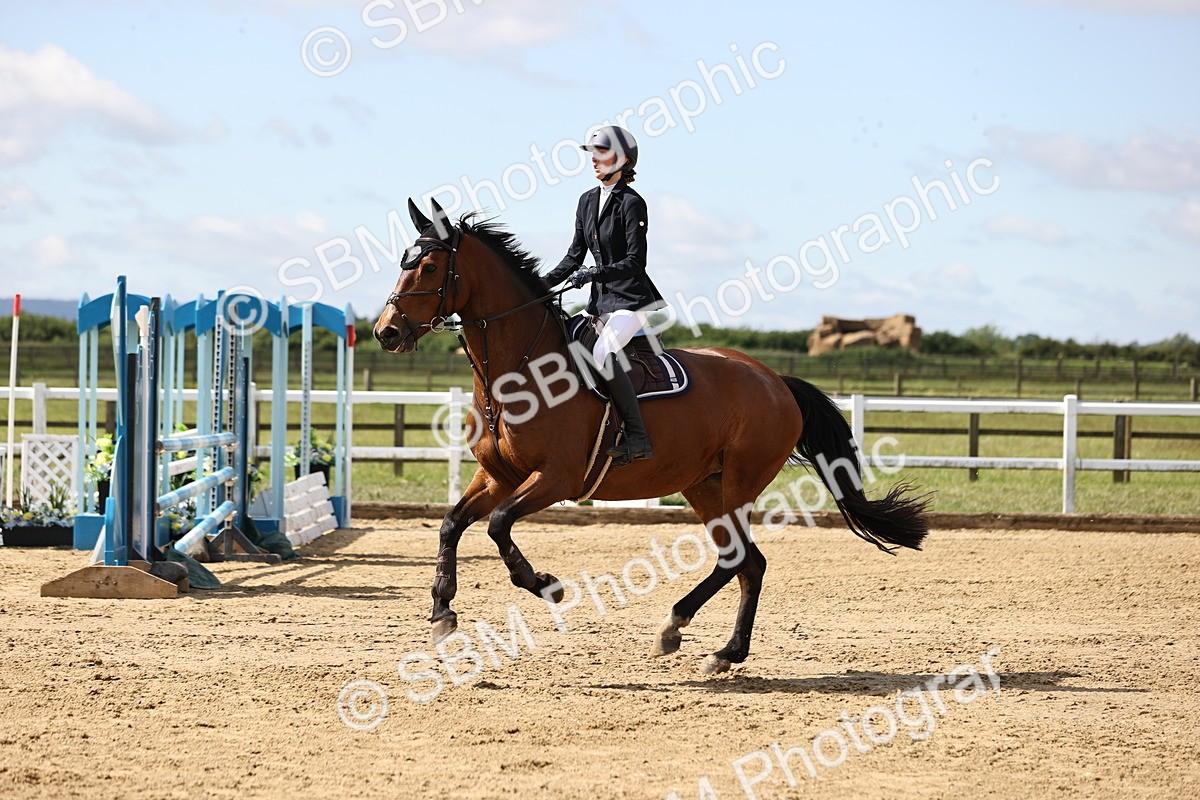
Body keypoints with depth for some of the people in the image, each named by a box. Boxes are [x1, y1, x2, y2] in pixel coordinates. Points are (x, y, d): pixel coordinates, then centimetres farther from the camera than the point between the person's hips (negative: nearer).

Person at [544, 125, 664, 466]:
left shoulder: (631, 203, -12)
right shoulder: (587, 201, 12)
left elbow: (635, 262, -18)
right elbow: (575, 256, 16)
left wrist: (594, 274, -28)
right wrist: (544, 283, 4)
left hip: (632, 298, -9)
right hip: (601, 301, 9)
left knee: (603, 352, -29)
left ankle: (637, 438, -27)